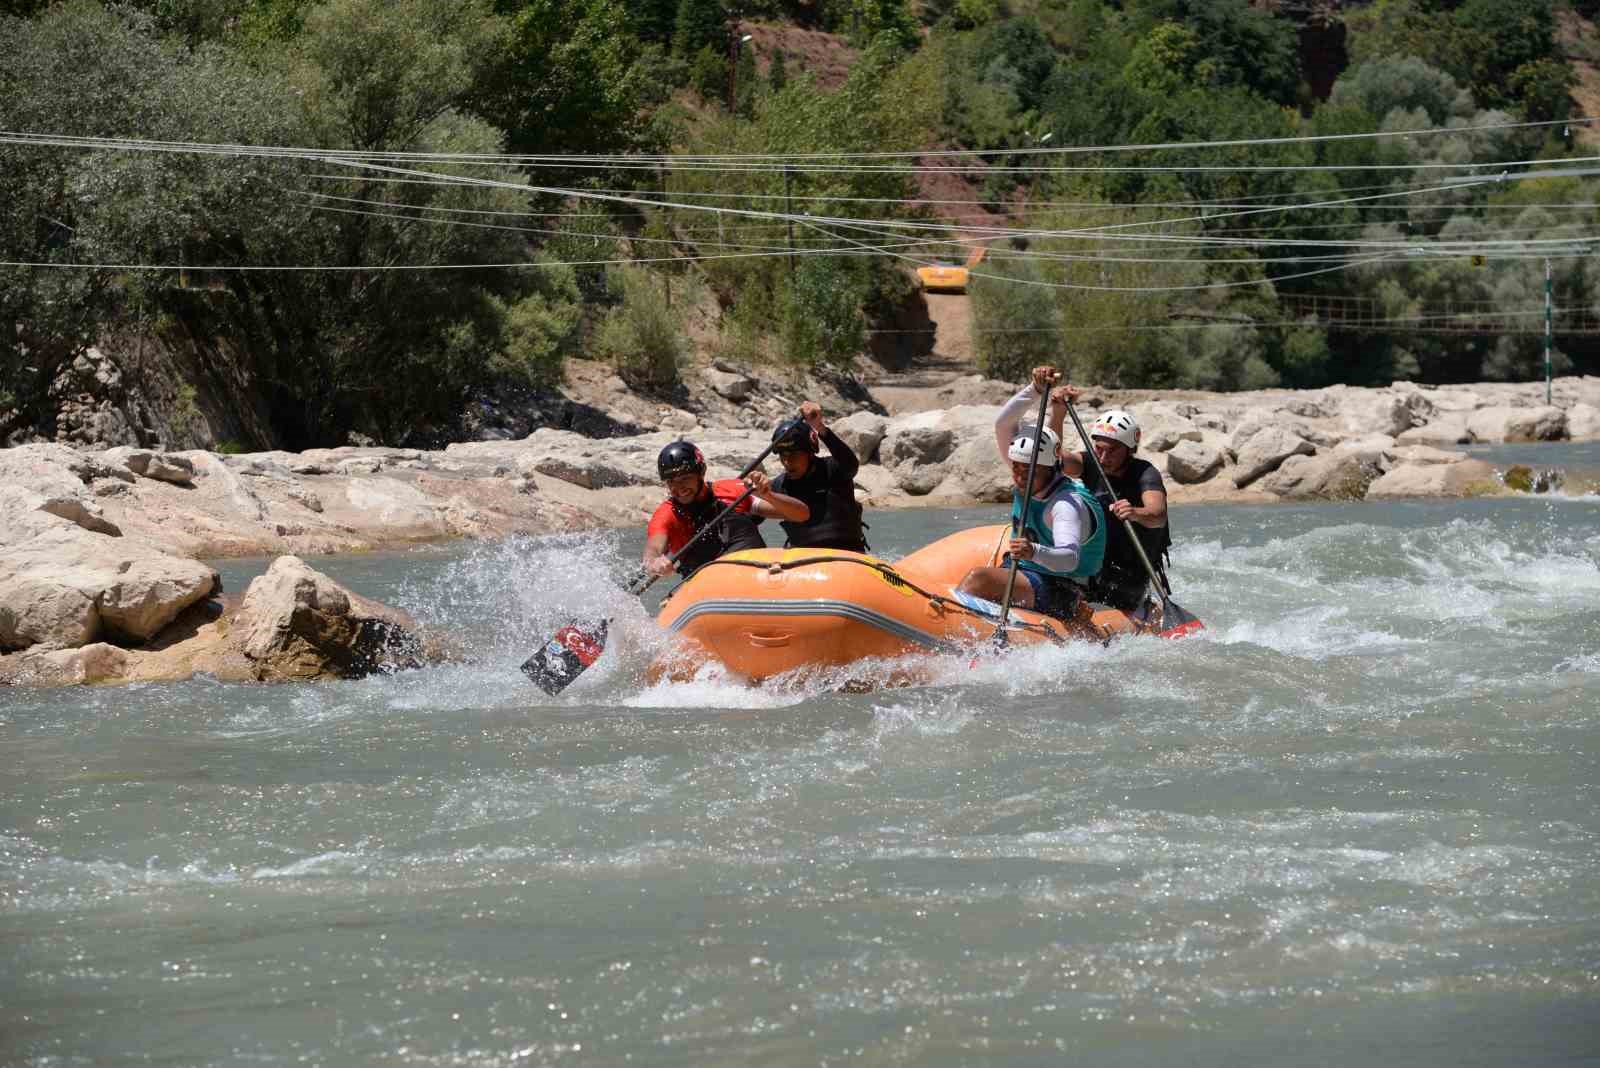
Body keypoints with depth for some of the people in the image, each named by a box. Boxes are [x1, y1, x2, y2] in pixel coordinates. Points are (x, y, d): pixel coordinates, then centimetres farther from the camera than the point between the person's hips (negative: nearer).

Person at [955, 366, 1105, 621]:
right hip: (1020, 580, 9)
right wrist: (1036, 390, -17)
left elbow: (1070, 559, -35)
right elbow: (1003, 425, -2)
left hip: (1055, 595, -9)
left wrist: (1035, 552, -55)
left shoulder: (1068, 504, -19)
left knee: (979, 577, -30)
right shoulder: (1033, 479, 5)